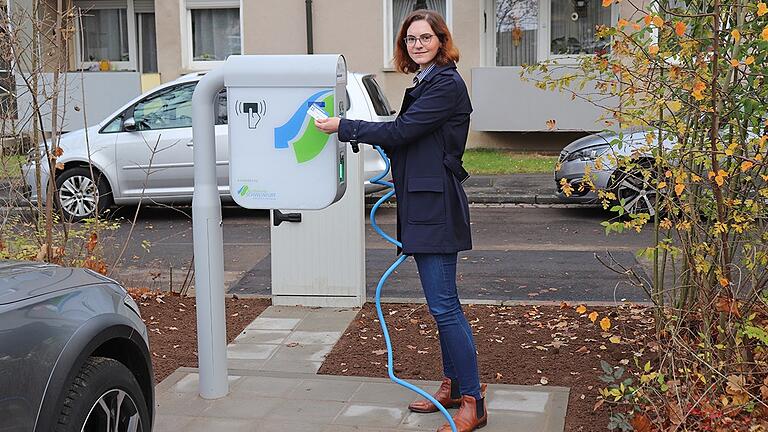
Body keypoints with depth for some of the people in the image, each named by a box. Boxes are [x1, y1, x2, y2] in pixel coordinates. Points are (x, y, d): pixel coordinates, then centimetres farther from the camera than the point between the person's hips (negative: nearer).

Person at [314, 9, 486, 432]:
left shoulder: (446, 85, -13)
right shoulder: (423, 84, 18)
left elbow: (401, 131, -18)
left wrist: (344, 127, -12)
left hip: (436, 207, -10)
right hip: (423, 206, 10)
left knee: (443, 305, -10)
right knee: (443, 303, 15)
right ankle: (452, 386, 25)